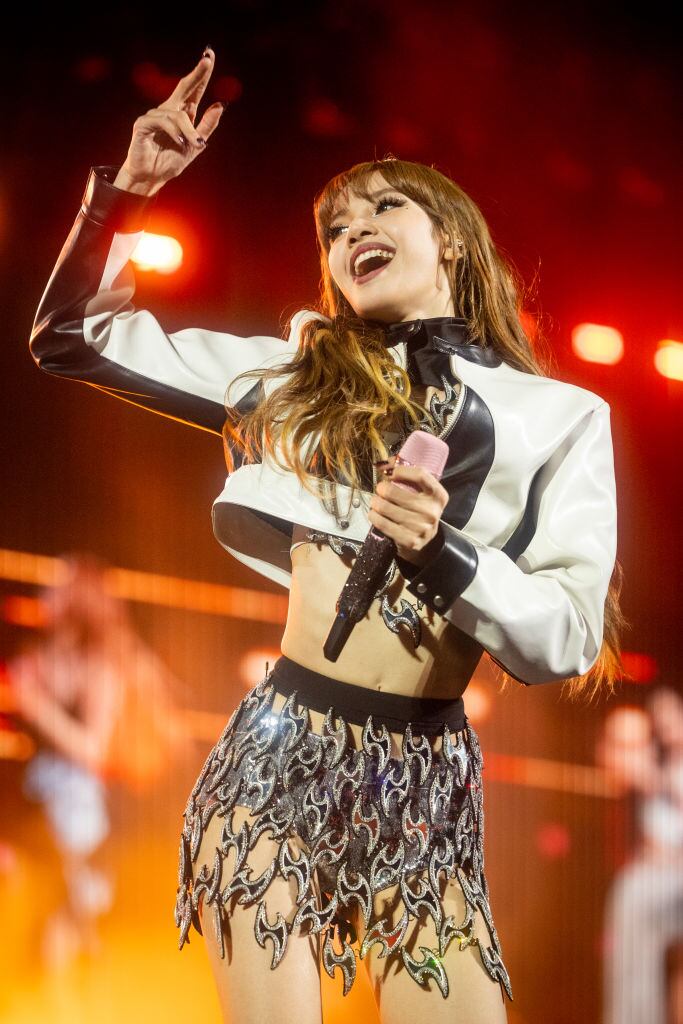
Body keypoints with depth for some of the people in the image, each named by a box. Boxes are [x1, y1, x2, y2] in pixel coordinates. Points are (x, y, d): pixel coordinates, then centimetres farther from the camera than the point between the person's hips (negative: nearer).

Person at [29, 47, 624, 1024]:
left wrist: (445, 554, -15)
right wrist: (128, 189, 1)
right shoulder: (302, 373, 12)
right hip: (280, 752, 0)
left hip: (429, 777, 0)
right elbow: (73, 336, 14)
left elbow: (569, 639, 1)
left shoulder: (560, 418, 8)